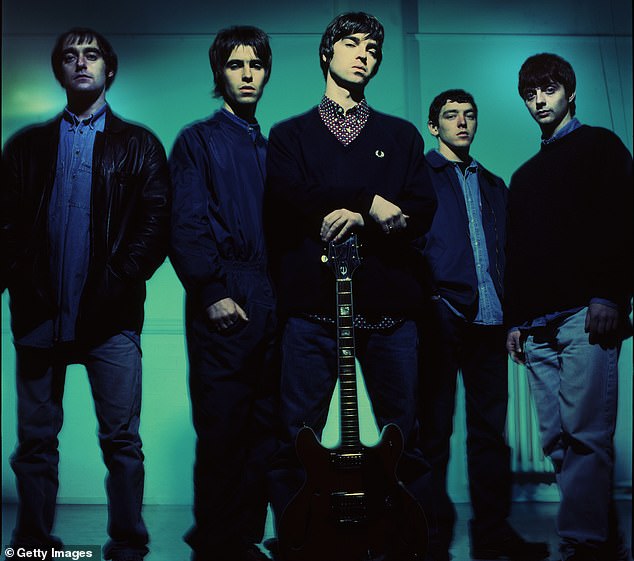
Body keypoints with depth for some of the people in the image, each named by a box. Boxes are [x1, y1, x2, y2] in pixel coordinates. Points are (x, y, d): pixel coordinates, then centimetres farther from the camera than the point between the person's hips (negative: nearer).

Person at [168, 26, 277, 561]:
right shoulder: (198, 140, 6)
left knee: (265, 427, 6)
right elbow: (186, 226, -5)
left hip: (273, 302, 5)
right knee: (222, 430, -2)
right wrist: (211, 291, -14)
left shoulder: (274, 148, 20)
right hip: (224, 303, -5)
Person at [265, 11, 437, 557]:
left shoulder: (402, 135, 18)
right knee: (296, 438, 0)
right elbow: (288, 198, -6)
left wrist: (352, 215, -13)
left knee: (405, 435, 3)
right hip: (312, 302, -1)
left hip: (389, 304, 2)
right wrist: (373, 203, -9)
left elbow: (423, 209, 4)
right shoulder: (290, 134, 14)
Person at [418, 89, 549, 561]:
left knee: (491, 429, 6)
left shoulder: (494, 185, 23)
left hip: (489, 317, 5)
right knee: (435, 430, 0)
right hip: (440, 317, -5)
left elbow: (504, 252, 19)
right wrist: (427, 297, -13)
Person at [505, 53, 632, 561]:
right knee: (558, 441, 0)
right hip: (537, 327, 6)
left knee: (585, 434, -15)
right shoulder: (525, 175, 28)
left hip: (585, 316, -6)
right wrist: (515, 320, 15)